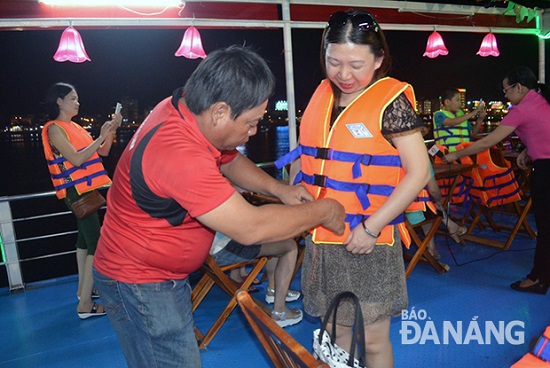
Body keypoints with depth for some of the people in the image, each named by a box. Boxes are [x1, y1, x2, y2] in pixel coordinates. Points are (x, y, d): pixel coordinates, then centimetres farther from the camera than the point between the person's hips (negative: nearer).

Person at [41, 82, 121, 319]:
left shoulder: (76, 127, 15)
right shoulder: (54, 129, -9)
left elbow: (103, 152, 12)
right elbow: (76, 159, -21)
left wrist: (111, 130, 0)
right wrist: (101, 137, -19)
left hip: (86, 190, 9)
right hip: (76, 191, -9)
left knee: (85, 239, 16)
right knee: (97, 245, -13)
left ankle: (83, 289, 30)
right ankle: (85, 304, -10)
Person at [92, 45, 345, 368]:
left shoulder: (187, 109, -6)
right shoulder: (180, 154, -35)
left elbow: (230, 160, 11)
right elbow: (250, 228, -32)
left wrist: (278, 189, -3)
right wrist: (323, 211, -18)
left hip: (166, 272, 9)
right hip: (140, 284, -9)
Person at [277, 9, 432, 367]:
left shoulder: (391, 101, -10)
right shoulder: (322, 95, 7)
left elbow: (418, 171, -12)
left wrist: (372, 227, -17)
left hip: (367, 243, -5)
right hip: (322, 237, 5)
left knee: (373, 338, 10)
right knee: (334, 330, 19)